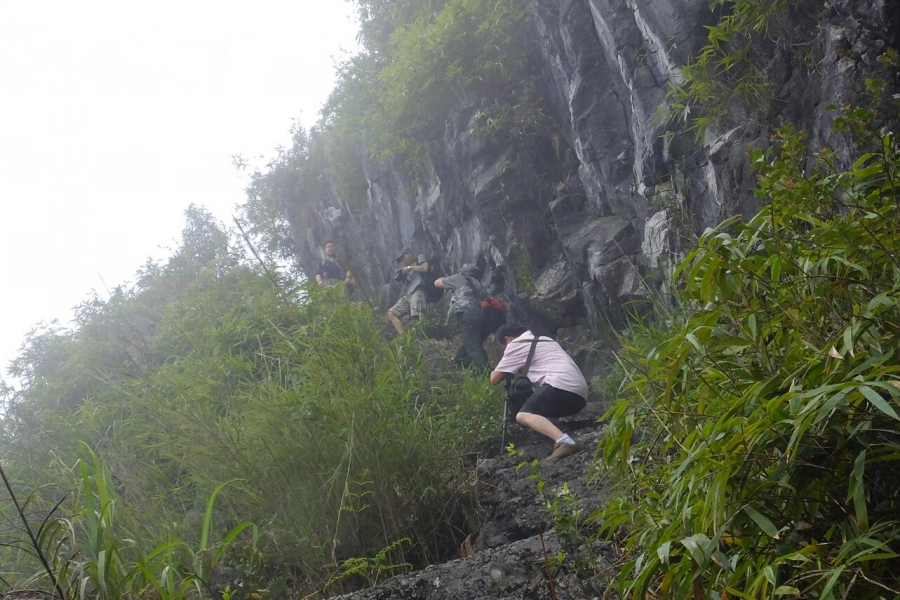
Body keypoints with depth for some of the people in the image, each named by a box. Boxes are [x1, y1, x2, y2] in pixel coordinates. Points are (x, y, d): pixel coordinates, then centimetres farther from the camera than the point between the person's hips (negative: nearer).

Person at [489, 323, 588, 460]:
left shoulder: (515, 345, 11)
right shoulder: (544, 340, 33)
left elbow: (494, 379, 14)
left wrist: (503, 371, 35)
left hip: (562, 386, -8)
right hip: (580, 394, 8)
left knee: (523, 415, -13)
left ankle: (565, 441, -37)